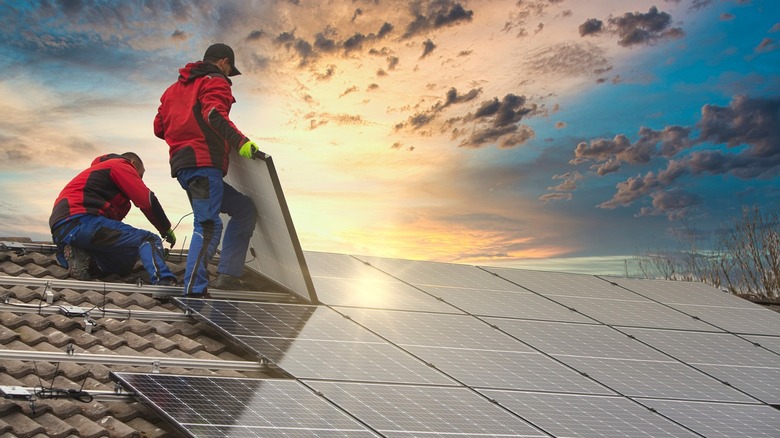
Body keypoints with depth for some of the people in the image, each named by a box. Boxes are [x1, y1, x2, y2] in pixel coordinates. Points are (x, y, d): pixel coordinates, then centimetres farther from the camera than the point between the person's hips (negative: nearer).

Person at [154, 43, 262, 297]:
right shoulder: (215, 82, 4)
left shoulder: (176, 87, 30)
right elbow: (214, 114, -17)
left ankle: (228, 274, 6)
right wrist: (240, 141, -27)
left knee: (245, 209, 14)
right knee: (209, 225, -18)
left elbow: (159, 127, 26)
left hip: (181, 164, 9)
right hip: (204, 163, -9)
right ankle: (194, 290, -29)